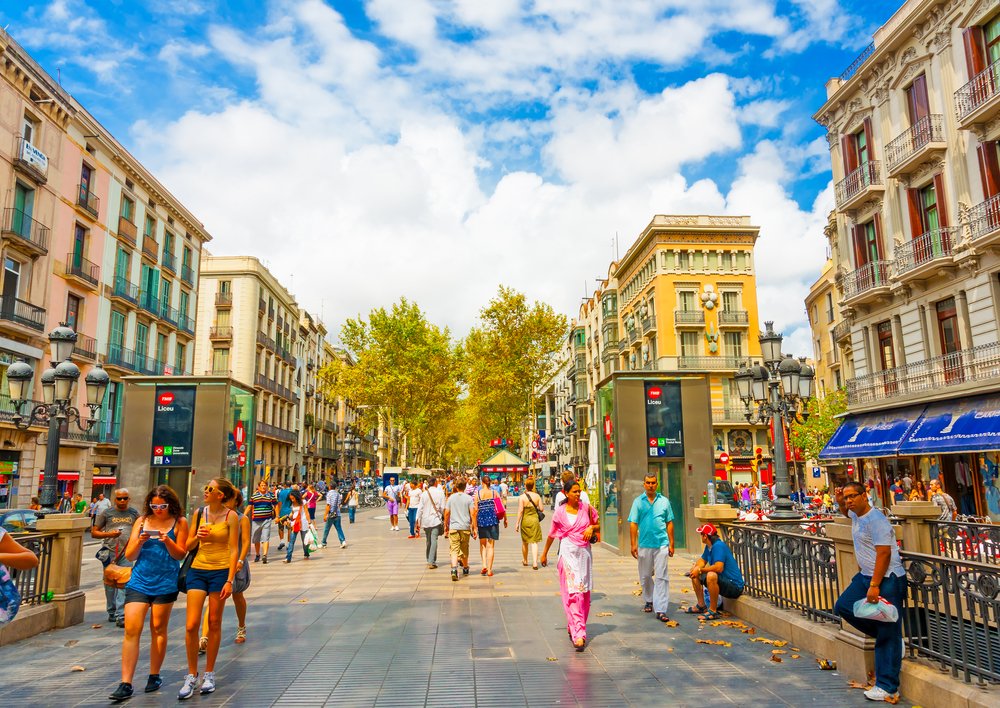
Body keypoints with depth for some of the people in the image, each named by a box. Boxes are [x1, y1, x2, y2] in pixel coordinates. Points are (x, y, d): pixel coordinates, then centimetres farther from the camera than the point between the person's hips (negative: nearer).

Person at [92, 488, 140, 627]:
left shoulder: (134, 513, 11)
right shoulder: (106, 513, 7)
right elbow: (94, 532, 8)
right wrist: (109, 534, -9)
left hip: (126, 553, -1)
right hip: (110, 552, 1)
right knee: (110, 584, 10)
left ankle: (121, 616, -11)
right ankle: (111, 612, 26)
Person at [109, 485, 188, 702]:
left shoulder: (179, 522, -1)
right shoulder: (142, 521, 5)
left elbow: (180, 555, -3)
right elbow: (129, 555, 5)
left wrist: (167, 541, -20)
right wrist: (139, 542, -14)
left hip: (165, 583, -2)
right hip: (139, 581, 2)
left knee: (158, 629, 8)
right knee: (131, 630, -5)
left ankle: (154, 676, 22)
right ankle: (126, 684, -1)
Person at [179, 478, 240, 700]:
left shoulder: (231, 516, -6)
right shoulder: (199, 513, 4)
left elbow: (234, 549, -7)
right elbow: (188, 546, 11)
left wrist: (230, 580, -13)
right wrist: (197, 537, -12)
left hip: (220, 572, -3)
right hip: (197, 571, 3)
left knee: (214, 624, 7)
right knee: (191, 625, -3)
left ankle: (209, 674, 21)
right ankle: (191, 675, 13)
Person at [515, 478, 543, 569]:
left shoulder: (521, 497, -10)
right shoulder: (537, 496, -2)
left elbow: (520, 511, -13)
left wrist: (517, 523, -8)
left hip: (525, 520, -1)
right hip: (535, 520, 1)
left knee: (525, 542, 17)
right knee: (534, 542, 1)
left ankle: (525, 561, 34)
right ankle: (535, 563, -11)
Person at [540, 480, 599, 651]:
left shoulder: (586, 508, 3)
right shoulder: (560, 511, -3)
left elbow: (598, 526, 15)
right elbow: (551, 534, 9)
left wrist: (591, 528, -8)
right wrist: (544, 553, 17)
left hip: (584, 553, 4)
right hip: (568, 553, -3)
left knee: (584, 592, 8)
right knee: (573, 592, -11)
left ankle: (573, 627, 26)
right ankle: (578, 634, -14)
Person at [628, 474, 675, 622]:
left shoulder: (664, 501, 6)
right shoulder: (638, 502, 2)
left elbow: (669, 523, 9)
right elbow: (633, 524, 0)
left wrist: (671, 544, 5)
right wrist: (634, 544, -6)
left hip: (662, 544, -1)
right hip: (644, 544, 1)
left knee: (662, 577, -4)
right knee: (645, 576, 13)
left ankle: (660, 610, -3)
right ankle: (649, 600, 35)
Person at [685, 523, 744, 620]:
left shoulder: (718, 546, -22)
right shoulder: (709, 546, 8)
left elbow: (719, 568, -33)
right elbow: (702, 561, 19)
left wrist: (700, 570, -21)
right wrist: (695, 568, -4)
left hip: (735, 586, -10)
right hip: (723, 582, 10)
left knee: (711, 575, -37)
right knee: (695, 575, 12)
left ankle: (713, 611, -24)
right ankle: (701, 606, 18)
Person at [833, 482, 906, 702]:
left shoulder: (875, 520, -19)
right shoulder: (856, 515, 9)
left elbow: (884, 554, -24)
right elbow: (847, 513, 37)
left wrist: (874, 586, -26)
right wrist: (839, 502, 15)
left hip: (886, 579, -10)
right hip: (866, 575, 10)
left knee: (888, 635, -4)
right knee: (843, 606, 8)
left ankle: (887, 687, 0)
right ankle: (886, 636, 17)